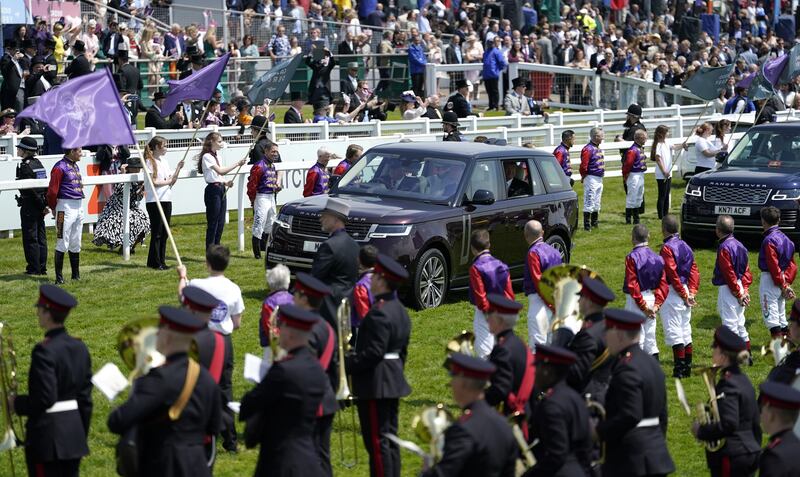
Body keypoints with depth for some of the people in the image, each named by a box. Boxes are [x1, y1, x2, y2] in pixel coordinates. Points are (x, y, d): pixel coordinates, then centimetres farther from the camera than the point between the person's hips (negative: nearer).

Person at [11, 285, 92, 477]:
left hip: (47, 437, -7)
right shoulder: (80, 347, 6)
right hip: (74, 435, 7)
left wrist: (16, 404, -4)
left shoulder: (44, 351, -17)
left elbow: (45, 399, -20)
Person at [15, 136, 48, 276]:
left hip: (29, 206, -8)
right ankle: (42, 268, 15)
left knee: (30, 238, -2)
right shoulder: (39, 164, 11)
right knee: (41, 237, 11)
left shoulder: (24, 166, -14)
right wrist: (45, 204, 8)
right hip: (39, 206, 8)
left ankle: (34, 268, 0)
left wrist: (41, 205, -11)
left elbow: (31, 189, -18)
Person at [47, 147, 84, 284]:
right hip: (66, 208, -8)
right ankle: (59, 278, -2)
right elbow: (52, 190, -15)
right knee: (63, 243, -5)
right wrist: (53, 208, -4)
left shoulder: (76, 166, 15)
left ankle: (76, 275, 22)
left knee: (76, 244, 14)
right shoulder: (60, 167, -13)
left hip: (79, 206, 9)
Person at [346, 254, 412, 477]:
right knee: (390, 437, 15)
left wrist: (346, 363, -16)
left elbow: (373, 353, -23)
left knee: (377, 441, -4)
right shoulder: (399, 310, 11)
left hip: (375, 385, -10)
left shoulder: (378, 313, -20)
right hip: (393, 381, 10)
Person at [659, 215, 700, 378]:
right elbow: (694, 271, 8)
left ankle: (679, 369, -5)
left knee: (674, 331, -5)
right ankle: (687, 368, 18)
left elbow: (673, 274, -18)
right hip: (685, 292, 8)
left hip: (672, 293, -8)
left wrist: (684, 295, -13)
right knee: (685, 331, 13)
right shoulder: (685, 246, 11)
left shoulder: (667, 248, -14)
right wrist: (691, 292, 3)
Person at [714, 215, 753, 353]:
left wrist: (738, 294, -14)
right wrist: (744, 290, 8)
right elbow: (746, 270, 11)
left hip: (728, 289, -9)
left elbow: (729, 273, -19)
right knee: (739, 323, 17)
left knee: (730, 323, -4)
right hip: (739, 288, 9)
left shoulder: (724, 247, -17)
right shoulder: (739, 245, 10)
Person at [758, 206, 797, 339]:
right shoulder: (785, 238, 10)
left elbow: (774, 266, -20)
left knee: (771, 317, -6)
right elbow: (791, 265, 9)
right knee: (781, 317, 16)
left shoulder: (769, 240, -17)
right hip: (782, 282, 9)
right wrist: (787, 283, 5)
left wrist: (783, 286, -15)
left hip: (769, 280, -9)